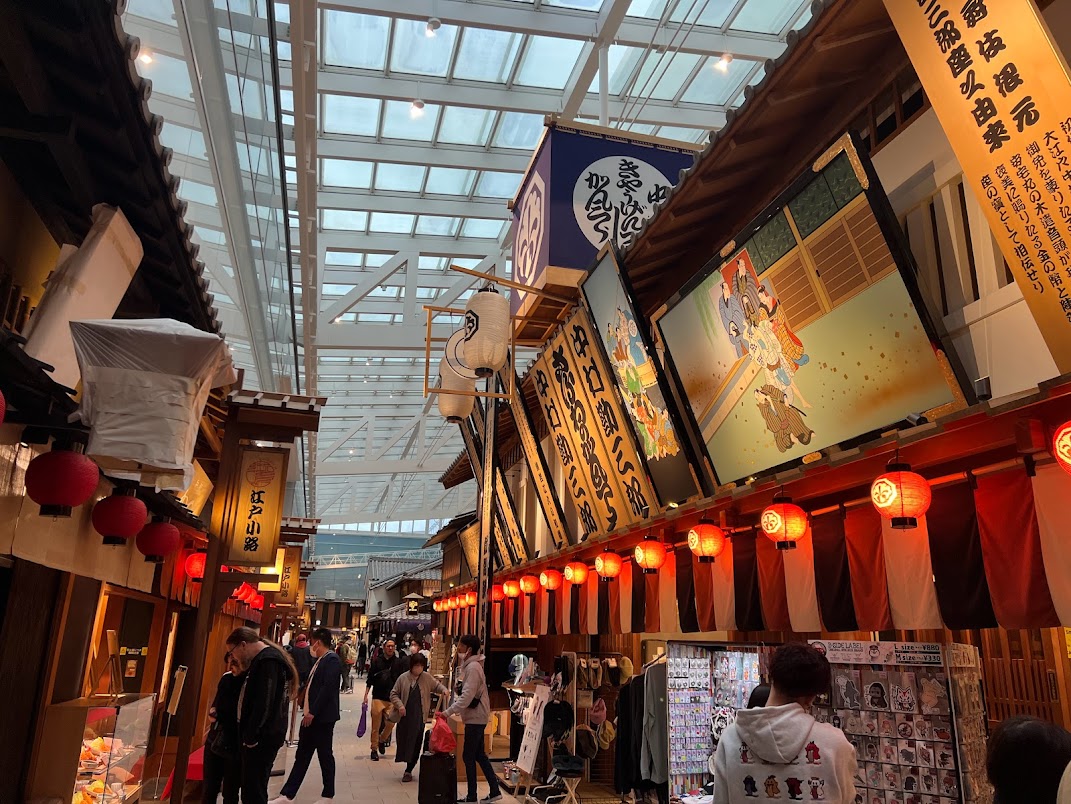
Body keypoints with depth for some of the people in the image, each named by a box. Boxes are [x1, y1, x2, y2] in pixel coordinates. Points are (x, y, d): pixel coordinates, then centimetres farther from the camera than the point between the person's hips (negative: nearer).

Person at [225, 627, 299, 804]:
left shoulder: (267, 661, -18)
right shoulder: (264, 659, 16)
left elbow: (264, 703, -24)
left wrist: (250, 735, -18)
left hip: (262, 738, -10)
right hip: (261, 736, 10)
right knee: (253, 789, 15)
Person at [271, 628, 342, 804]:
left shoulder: (332, 659, -15)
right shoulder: (321, 660, 15)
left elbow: (327, 688, -22)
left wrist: (313, 712, -22)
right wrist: (308, 712, 16)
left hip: (322, 717, -9)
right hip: (311, 717, 9)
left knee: (325, 756, 3)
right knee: (302, 756, 11)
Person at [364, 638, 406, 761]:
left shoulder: (399, 662, 2)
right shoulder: (377, 661, 1)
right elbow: (370, 680, 4)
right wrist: (366, 695, 0)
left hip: (392, 698, 1)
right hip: (378, 697, -1)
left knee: (391, 724, 1)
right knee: (376, 725, 1)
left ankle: (382, 741, 28)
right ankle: (374, 749, 15)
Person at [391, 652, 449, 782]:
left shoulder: (427, 677, 2)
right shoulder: (403, 678, -1)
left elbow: (436, 685, 15)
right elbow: (394, 694, 4)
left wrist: (443, 689, -6)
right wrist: (399, 705, -11)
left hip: (419, 717, 0)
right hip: (405, 716, 0)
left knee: (416, 743, 1)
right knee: (403, 741, 4)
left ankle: (409, 770, 12)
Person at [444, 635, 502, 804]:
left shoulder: (473, 667, -19)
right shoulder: (470, 665, 12)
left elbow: (467, 697, -26)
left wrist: (448, 712, -26)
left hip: (475, 718, -10)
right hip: (476, 717, 10)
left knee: (468, 756, -2)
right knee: (479, 755, 14)